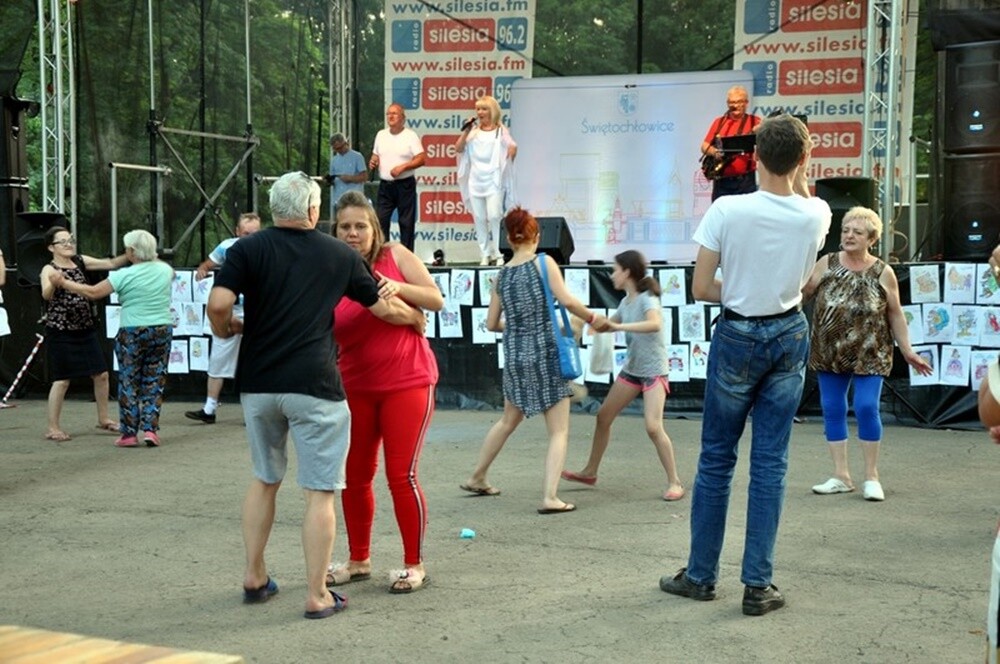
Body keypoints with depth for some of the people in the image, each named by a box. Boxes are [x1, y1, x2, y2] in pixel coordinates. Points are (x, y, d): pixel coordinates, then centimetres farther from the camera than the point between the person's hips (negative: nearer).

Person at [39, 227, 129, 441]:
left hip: (86, 329, 6)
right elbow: (46, 295, -29)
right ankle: (53, 428, 5)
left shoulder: (80, 261, 8)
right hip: (61, 332, -6)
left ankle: (103, 419, 25)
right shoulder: (49, 269, -11)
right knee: (62, 379, -5)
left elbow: (110, 264, 9)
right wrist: (53, 282, -51)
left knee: (101, 374, 9)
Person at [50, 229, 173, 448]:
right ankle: (150, 429, 2)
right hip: (163, 331, 4)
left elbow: (93, 292, -8)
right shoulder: (165, 270, 3)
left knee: (128, 382, 7)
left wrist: (62, 282, 1)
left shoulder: (125, 275, -11)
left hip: (132, 333, -4)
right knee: (154, 381, 8)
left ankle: (129, 433, 8)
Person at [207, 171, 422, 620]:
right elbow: (383, 307, 12)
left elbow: (219, 304, -12)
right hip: (314, 385, -3)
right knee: (319, 492, 3)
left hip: (258, 384, 3)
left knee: (264, 480, 20)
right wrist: (415, 317, 31)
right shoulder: (339, 255, 3)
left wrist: (224, 329, 9)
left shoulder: (249, 249, 1)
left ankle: (254, 577, 27)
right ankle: (317, 595, 4)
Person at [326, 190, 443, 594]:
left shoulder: (395, 256, -2)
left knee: (401, 475, -4)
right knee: (354, 476, 9)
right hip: (355, 387, 3)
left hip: (407, 383, -3)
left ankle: (414, 565, 11)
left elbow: (436, 300, -2)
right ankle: (359, 561, 27)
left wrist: (398, 287, -17)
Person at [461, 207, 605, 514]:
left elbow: (491, 323, 10)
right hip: (546, 354, -5)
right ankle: (550, 497, -9)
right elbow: (567, 300, -18)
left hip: (514, 357, 5)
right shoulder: (544, 262, -7)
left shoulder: (502, 274, 6)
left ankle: (477, 479, 36)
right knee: (559, 431, 2)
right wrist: (592, 318, -2)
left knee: (508, 420, 25)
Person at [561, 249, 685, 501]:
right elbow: (606, 324, 22)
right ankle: (590, 472, 24)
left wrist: (619, 327, -40)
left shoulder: (647, 298, -17)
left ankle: (674, 482, -9)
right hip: (631, 368, 8)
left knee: (653, 427, -19)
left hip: (653, 371, -8)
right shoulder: (626, 301, 7)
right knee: (603, 416, 10)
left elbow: (655, 324, -38)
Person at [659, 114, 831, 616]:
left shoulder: (727, 210, -16)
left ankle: (701, 575, 20)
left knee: (716, 457, 10)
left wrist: (738, 291, 3)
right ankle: (758, 586, 9)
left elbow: (700, 288, -12)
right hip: (790, 337, 2)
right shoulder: (816, 215, -8)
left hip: (736, 338, -2)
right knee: (770, 461, 7)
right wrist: (800, 178, 10)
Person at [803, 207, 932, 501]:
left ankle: (871, 476, 7)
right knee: (832, 410, 5)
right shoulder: (827, 264, 2)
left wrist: (907, 350, 5)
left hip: (869, 355, -2)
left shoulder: (883, 273, 0)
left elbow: (895, 314, 5)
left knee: (866, 408, -8)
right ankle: (841, 476, 16)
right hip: (828, 353, 2)